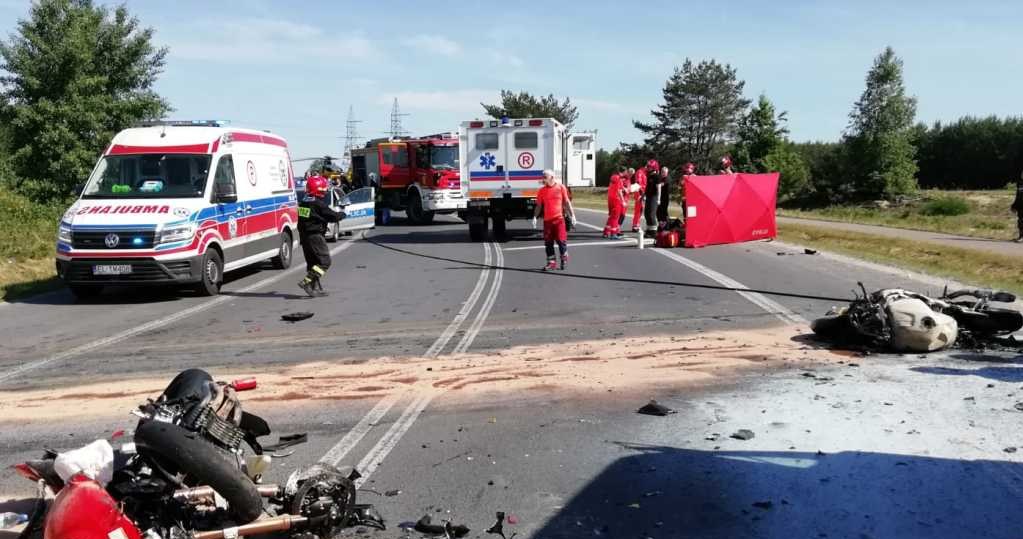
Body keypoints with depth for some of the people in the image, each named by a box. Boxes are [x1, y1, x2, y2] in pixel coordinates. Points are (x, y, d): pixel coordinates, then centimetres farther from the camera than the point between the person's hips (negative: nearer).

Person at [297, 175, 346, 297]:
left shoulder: (302, 203, 9)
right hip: (315, 237, -9)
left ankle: (316, 288, 16)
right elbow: (333, 216, -10)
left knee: (312, 262, 14)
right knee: (324, 262, -4)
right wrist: (342, 214, 8)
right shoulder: (319, 204, -16)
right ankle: (306, 282, -14)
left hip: (304, 236, 9)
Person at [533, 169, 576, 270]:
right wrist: (535, 217, -1)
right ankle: (551, 262, 14)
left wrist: (572, 215, 3)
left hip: (559, 218, -3)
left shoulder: (561, 187, 1)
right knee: (548, 242, 4)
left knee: (561, 239, -2)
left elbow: (567, 202, 6)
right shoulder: (542, 191, 6)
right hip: (547, 219, 3)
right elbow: (539, 205, 10)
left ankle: (564, 259, 19)